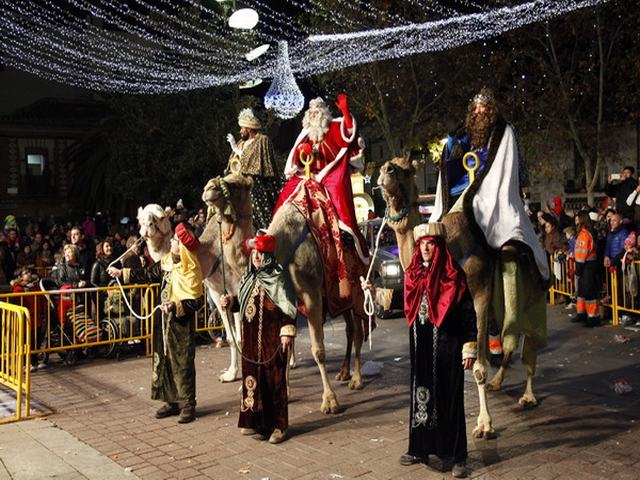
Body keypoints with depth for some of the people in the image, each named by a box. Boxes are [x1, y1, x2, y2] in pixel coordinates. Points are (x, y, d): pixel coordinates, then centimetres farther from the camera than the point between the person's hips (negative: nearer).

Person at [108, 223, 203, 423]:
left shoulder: (191, 271, -17)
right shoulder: (166, 261, 5)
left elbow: (197, 301, -19)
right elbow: (147, 275, 16)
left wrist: (176, 306, -28)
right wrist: (122, 273, 15)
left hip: (182, 324, -8)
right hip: (164, 320, 8)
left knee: (182, 364, -1)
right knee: (163, 362, 13)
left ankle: (187, 405, 10)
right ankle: (171, 401, 24)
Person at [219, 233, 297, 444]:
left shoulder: (279, 277, -7)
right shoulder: (249, 276, 13)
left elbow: (288, 306, -11)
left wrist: (287, 332, -17)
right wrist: (230, 301, 3)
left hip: (272, 336, -6)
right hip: (251, 335, 6)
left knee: (274, 378, -2)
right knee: (252, 376, 9)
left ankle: (279, 426, 8)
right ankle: (255, 421, 22)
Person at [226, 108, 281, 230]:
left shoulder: (262, 140, -4)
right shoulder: (242, 143, 18)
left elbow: (251, 161, -13)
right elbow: (234, 163, 24)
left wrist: (235, 148, -9)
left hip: (256, 185, -7)